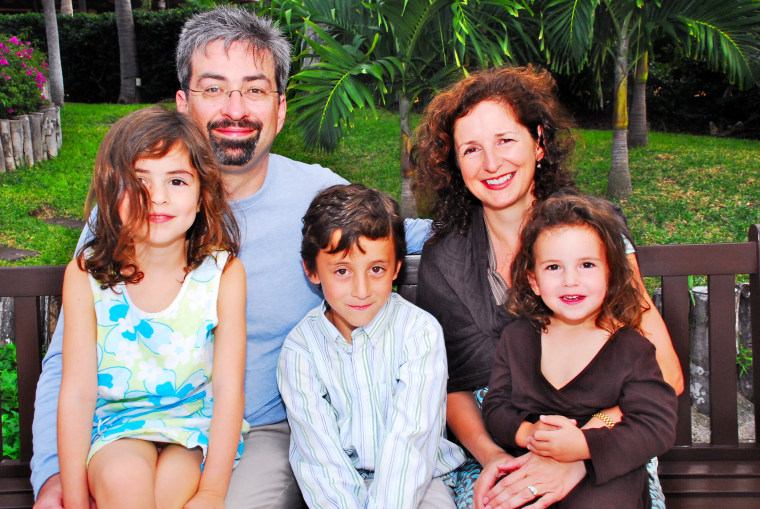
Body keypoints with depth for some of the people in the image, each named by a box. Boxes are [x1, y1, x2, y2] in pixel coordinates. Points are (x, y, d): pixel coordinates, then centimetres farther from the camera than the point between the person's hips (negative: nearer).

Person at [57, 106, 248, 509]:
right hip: (116, 422, 0)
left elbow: (228, 386, -9)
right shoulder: (87, 275, -8)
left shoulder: (223, 273, -9)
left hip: (199, 424, 0)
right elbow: (78, 391, -8)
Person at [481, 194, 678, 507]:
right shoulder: (516, 337, 6)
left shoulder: (630, 348, -5)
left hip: (606, 476, -2)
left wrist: (585, 445, -25)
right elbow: (495, 406, 6)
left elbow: (659, 427, -12)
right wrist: (527, 432, -17)